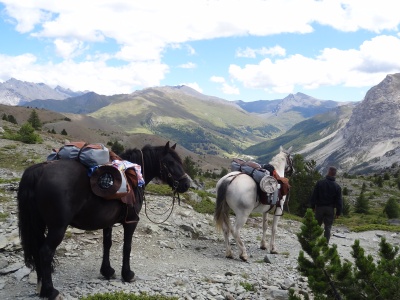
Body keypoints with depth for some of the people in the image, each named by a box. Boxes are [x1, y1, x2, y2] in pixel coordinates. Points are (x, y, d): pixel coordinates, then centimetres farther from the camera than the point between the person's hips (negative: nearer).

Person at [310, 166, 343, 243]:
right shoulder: (337, 186, -4)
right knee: (328, 227, 6)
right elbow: (339, 201, -3)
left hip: (319, 208, 0)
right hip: (330, 208, 0)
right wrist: (338, 212, 4)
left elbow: (314, 196, -3)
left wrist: (313, 206, 5)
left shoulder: (319, 183, -5)